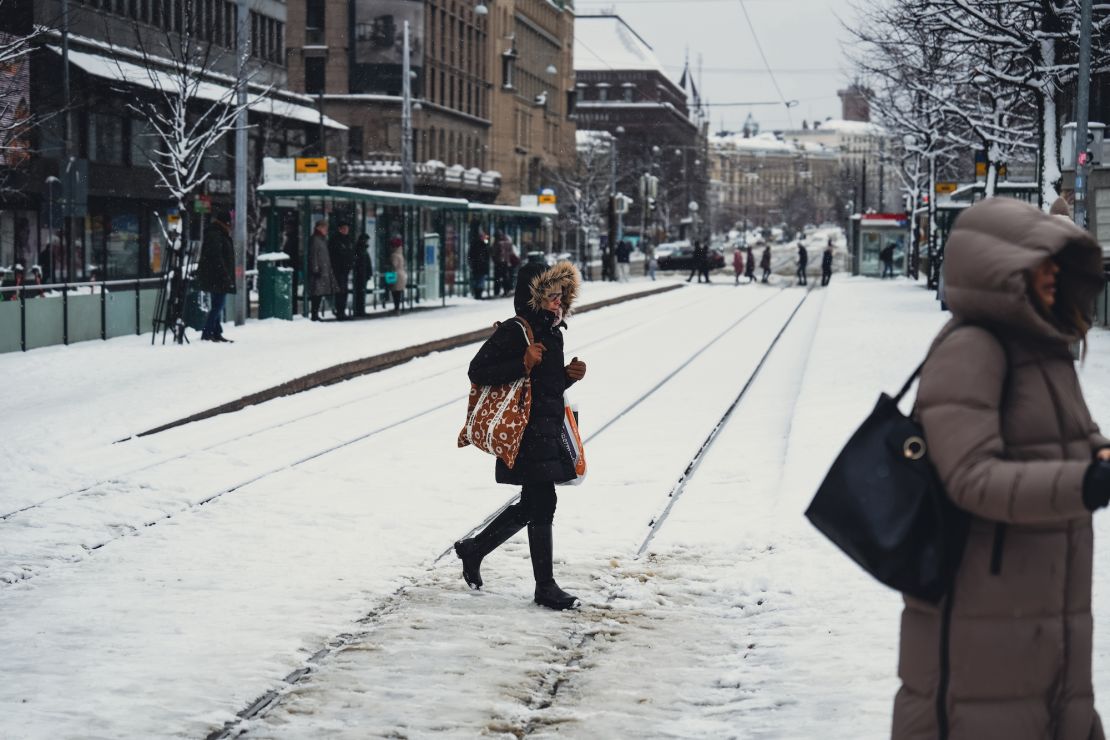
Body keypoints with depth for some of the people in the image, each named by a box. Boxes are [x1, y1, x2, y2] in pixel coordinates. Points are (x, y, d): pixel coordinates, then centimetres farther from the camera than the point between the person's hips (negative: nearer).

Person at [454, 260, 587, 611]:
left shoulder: (553, 334, 15)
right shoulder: (514, 332, -12)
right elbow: (478, 372, -16)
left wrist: (569, 375, 5)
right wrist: (523, 365, -24)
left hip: (549, 431, 10)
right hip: (526, 433, -10)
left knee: (530, 506, 16)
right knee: (542, 504, -7)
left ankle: (473, 549, 32)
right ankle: (545, 586, 1)